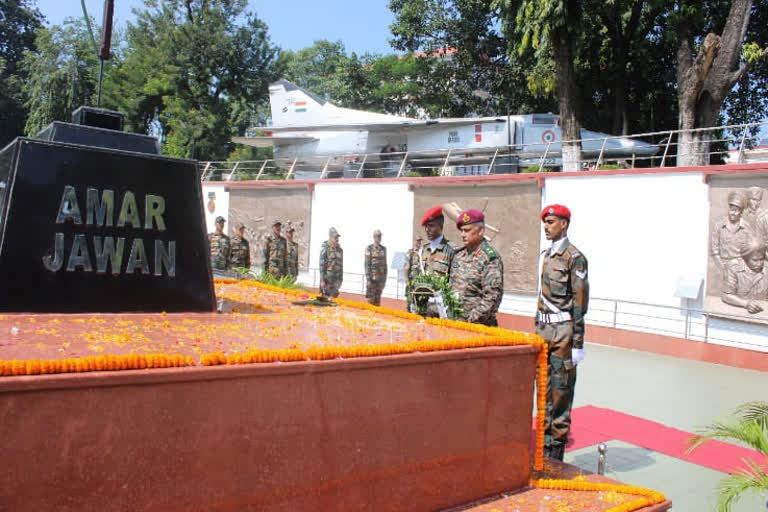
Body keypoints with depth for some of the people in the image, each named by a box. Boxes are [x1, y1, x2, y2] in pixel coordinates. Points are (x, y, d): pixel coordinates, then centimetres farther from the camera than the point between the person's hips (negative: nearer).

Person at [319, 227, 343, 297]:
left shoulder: (339, 249, 9)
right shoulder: (325, 249, -9)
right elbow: (321, 265, -11)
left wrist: (341, 279, 13)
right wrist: (322, 280, -15)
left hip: (336, 278, 5)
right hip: (327, 278, -5)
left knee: (334, 296, 5)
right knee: (326, 297, -2)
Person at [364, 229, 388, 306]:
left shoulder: (384, 249, 11)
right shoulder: (369, 248, -4)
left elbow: (385, 264, 13)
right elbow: (367, 264, -9)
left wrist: (384, 279, 9)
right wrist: (368, 279, -15)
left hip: (380, 278, 5)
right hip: (372, 278, -5)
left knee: (377, 301, 8)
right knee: (370, 300, -5)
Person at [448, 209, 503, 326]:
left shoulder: (491, 258, -10)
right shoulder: (458, 255, 12)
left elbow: (492, 297, -15)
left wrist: (471, 320, -18)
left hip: (479, 325, -6)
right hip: (454, 321, 6)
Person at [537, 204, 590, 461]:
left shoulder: (574, 257, -11)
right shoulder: (546, 255, 14)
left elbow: (580, 303, -13)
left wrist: (578, 343, -15)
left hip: (563, 332, -8)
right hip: (543, 330, 8)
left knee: (561, 391, 1)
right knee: (543, 388, 12)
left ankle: (556, 452, 11)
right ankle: (544, 442, 24)